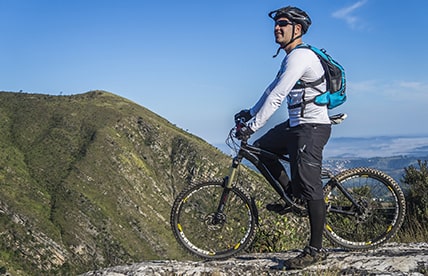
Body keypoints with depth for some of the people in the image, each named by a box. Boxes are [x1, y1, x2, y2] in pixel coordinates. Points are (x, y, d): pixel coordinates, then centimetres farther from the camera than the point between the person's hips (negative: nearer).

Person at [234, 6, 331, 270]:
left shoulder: (300, 56, -17)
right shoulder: (292, 57, 17)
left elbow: (277, 96, -24)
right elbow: (273, 89, 25)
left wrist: (252, 126, -24)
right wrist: (251, 112, 22)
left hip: (311, 127, -11)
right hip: (296, 124, 11)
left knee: (311, 189, -8)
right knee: (261, 148, 15)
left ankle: (316, 250, 0)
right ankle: (292, 196, 21)